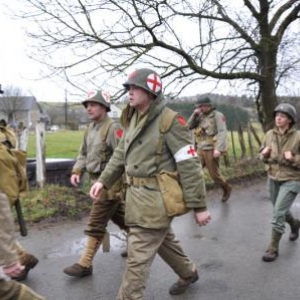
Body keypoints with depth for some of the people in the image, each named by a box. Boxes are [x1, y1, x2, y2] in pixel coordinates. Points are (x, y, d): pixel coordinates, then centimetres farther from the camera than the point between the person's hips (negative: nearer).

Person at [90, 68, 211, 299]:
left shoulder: (170, 121, -17)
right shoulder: (133, 120, 9)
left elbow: (189, 165, -17)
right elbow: (121, 155, 17)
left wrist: (199, 206, -16)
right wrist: (103, 181, 8)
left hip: (156, 198, -9)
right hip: (137, 194, 9)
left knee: (138, 255, -2)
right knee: (164, 240, 25)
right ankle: (188, 273, 49)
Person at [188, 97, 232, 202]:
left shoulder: (217, 115, -8)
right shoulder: (201, 116, 11)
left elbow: (222, 132, -17)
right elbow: (189, 126, 10)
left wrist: (218, 148, -27)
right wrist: (194, 114, -3)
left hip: (211, 150, -6)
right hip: (200, 149, 6)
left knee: (214, 174, 4)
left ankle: (227, 188, 31)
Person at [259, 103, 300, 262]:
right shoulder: (269, 134, -2)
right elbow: (263, 155, 10)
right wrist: (264, 154, -11)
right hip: (273, 178, 6)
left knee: (278, 214, -10)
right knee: (281, 210, 23)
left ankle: (273, 248, 5)